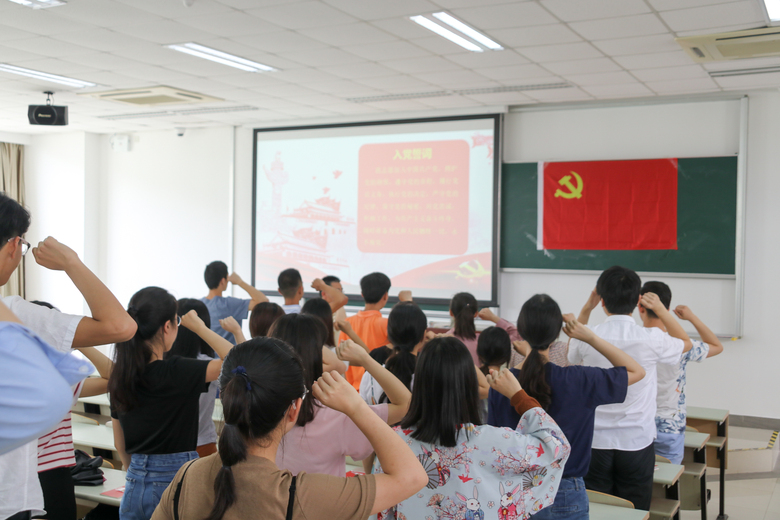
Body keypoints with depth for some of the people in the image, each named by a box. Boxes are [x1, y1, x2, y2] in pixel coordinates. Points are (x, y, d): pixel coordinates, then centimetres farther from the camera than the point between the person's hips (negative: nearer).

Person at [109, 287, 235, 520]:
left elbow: (120, 445, 12)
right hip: (175, 481, -6)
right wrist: (200, 328, -12)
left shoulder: (121, 376, 3)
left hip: (135, 485, 7)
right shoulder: (176, 372, -18)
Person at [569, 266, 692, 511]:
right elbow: (686, 343, 12)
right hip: (637, 442, 0)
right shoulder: (652, 339, -12)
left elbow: (572, 354, 17)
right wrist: (661, 310, 12)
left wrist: (586, 309, 10)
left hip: (596, 441, 1)